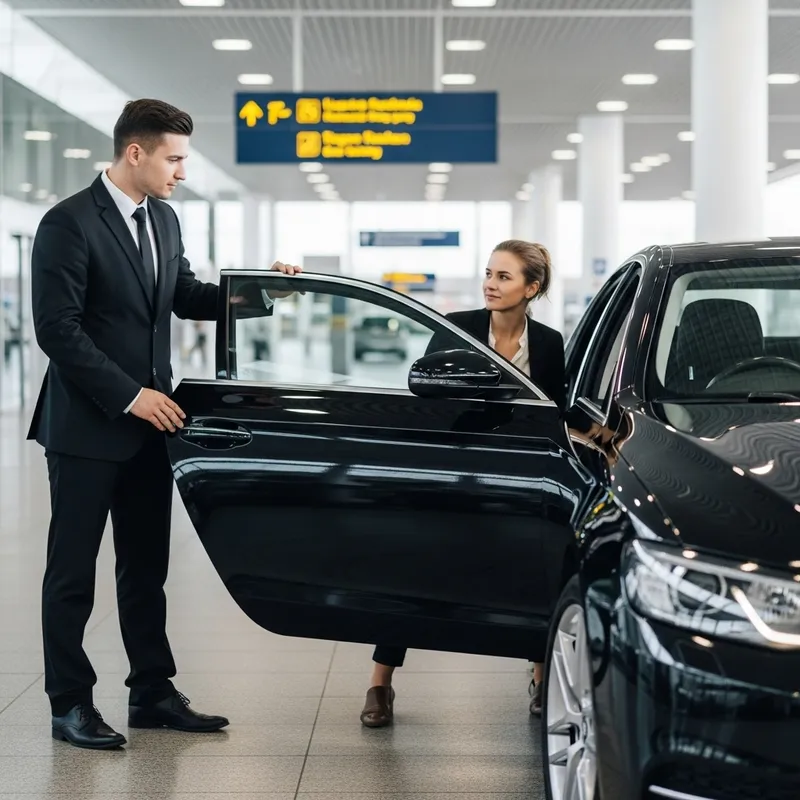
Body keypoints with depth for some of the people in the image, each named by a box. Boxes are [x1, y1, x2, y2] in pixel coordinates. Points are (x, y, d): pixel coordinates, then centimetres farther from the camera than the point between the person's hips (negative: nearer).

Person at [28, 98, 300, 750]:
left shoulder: (163, 220, 10)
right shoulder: (69, 224, -13)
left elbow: (186, 297, 20)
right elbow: (57, 328, -16)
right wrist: (129, 396, -17)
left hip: (147, 423, 7)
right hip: (87, 427, -7)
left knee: (146, 567, 13)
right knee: (73, 571, 4)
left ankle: (152, 693, 22)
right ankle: (70, 703, 13)